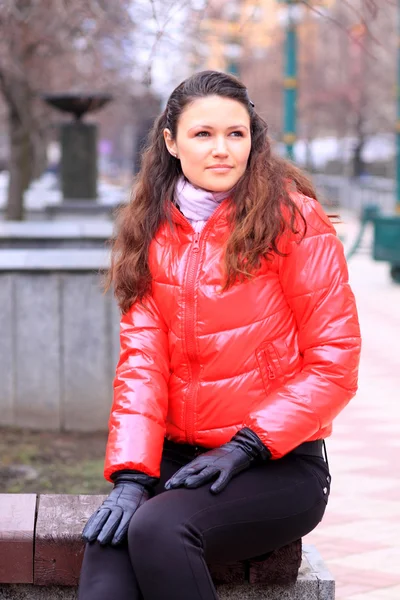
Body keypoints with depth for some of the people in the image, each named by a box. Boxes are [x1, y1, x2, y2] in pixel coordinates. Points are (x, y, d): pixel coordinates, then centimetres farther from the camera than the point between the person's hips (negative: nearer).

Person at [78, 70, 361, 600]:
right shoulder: (154, 233, 10)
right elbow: (141, 362, 1)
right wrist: (131, 476, -12)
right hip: (176, 457, 3)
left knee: (158, 529, -30)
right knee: (108, 542, -28)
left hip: (279, 464, -3)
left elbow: (334, 363, -6)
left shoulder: (293, 219, -3)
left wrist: (246, 446, -13)